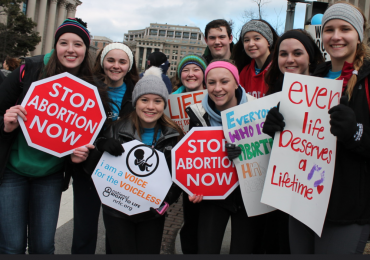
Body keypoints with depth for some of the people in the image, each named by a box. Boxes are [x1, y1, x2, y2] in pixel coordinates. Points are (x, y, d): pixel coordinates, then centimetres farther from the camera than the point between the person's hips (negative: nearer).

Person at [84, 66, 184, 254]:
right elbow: (92, 169, -5)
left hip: (153, 213, 1)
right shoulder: (116, 130, -8)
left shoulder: (174, 135, -4)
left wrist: (168, 199, -14)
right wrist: (102, 146, -24)